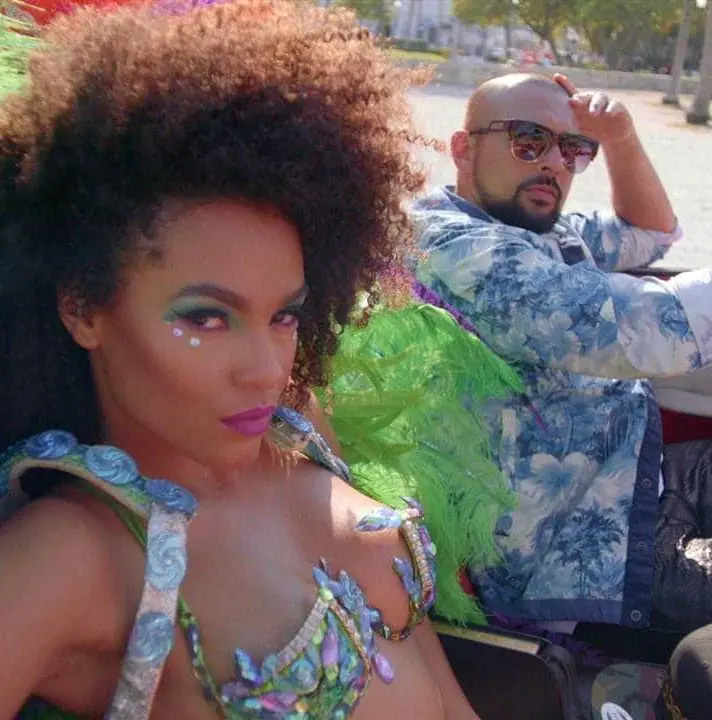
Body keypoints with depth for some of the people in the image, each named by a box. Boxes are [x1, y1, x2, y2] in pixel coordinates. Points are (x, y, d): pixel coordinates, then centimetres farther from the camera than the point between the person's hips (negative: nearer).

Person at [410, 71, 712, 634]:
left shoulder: (546, 235, 10)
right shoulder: (458, 249, -21)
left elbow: (651, 233, 26)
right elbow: (655, 333, -30)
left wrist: (622, 140, 9)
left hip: (639, 477, 10)